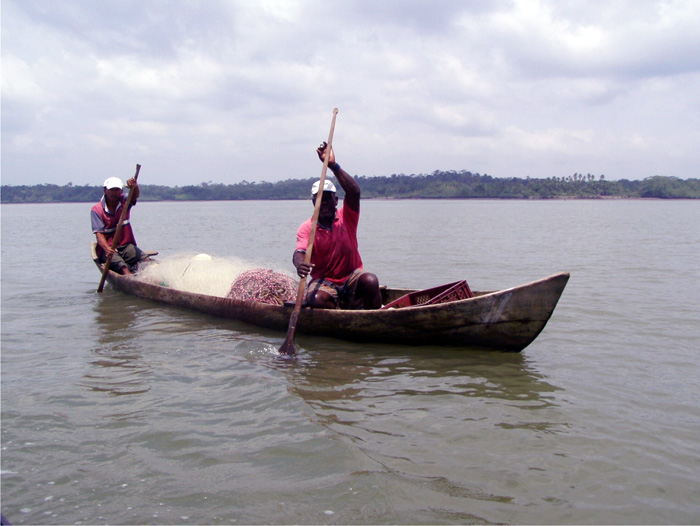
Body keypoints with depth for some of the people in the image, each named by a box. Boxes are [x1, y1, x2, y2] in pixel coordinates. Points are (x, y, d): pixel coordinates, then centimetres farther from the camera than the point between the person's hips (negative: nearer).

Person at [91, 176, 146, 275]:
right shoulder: (96, 210, -3)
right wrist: (107, 248, -33)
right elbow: (99, 233, -12)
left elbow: (135, 196, -18)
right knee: (123, 267, -32)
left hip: (126, 246, 4)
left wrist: (134, 186, -44)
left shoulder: (124, 202, 5)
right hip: (107, 250, -3)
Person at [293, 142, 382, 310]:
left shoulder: (347, 217, 0)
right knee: (315, 299, -33)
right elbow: (299, 251, -20)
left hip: (351, 278, 1)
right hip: (323, 281, 0)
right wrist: (300, 264, -47)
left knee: (370, 281, -32)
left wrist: (333, 166, -29)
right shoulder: (307, 228, -3)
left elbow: (354, 191, -18)